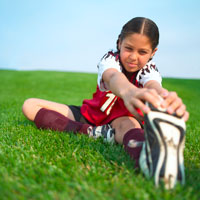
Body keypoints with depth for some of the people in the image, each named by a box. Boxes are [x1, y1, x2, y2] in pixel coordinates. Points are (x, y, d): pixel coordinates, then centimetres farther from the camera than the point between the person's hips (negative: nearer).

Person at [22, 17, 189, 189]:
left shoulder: (149, 70, -15)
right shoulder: (110, 58, -18)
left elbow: (153, 85, -42)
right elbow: (113, 77, -45)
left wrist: (167, 98, -70)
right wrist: (127, 91, -72)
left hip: (122, 118, -2)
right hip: (91, 115, 2)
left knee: (126, 124, -42)